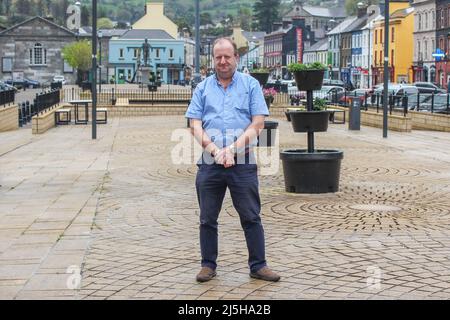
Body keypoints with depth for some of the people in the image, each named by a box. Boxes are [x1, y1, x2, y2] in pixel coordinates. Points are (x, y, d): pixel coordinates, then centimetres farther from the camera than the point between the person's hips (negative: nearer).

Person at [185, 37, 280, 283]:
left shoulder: (251, 85, 6)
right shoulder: (203, 88, 11)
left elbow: (257, 124, -2)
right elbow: (195, 126, 4)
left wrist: (233, 148, -13)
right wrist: (214, 150, -12)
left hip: (243, 162, -2)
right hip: (209, 162, 2)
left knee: (251, 217, 2)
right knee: (207, 219, 8)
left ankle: (258, 265, 10)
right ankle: (208, 265, 20)